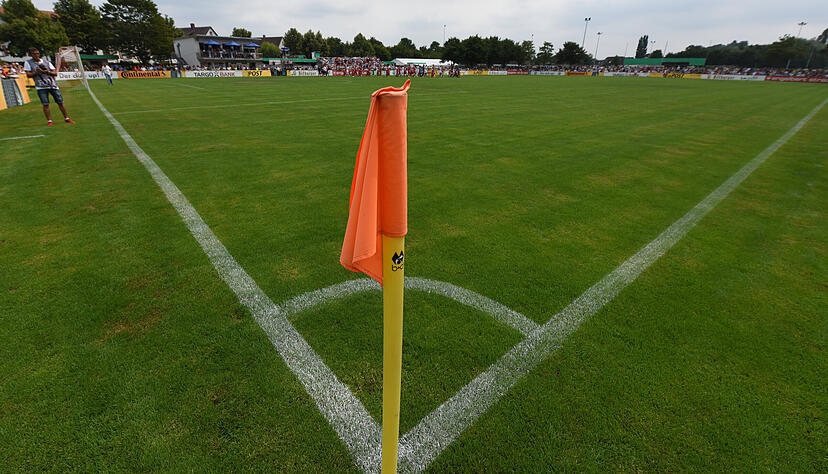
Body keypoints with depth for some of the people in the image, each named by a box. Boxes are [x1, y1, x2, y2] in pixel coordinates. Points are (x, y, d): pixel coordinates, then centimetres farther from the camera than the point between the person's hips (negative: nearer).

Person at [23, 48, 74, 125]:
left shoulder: (46, 61, 14)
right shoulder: (28, 62, 9)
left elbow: (55, 73, 9)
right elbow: (28, 75, 3)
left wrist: (48, 72, -9)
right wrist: (36, 73, -13)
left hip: (53, 85, 2)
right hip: (41, 87, -2)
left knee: (60, 102, 1)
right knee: (45, 104, -8)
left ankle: (66, 118, 10)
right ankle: (49, 121, -5)